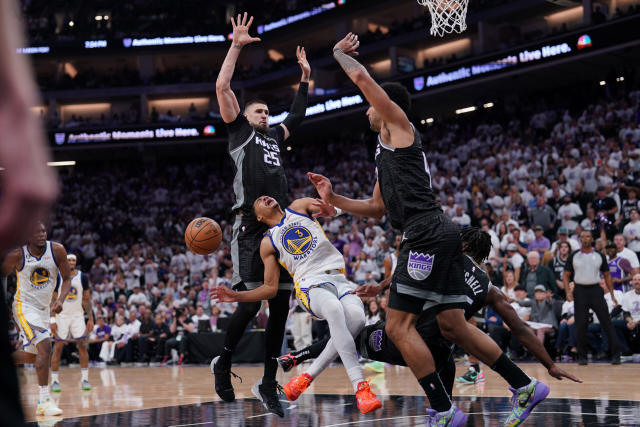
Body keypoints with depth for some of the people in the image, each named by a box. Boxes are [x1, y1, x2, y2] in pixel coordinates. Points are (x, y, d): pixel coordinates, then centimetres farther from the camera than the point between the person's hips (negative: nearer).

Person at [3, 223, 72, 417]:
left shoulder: (57, 250, -11)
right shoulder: (16, 255, -17)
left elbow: (67, 279, -2)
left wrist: (60, 300, -19)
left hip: (44, 307, 5)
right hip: (24, 306, -5)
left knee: (32, 355, 16)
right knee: (45, 346, -22)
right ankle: (45, 401, -20)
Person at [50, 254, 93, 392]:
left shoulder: (82, 277, 0)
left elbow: (86, 300, 6)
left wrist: (90, 319, 1)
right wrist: (52, 320, -9)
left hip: (78, 316, 2)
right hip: (61, 315, -1)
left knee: (82, 345, -7)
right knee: (58, 347, -1)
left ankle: (85, 379, -1)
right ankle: (54, 380, 6)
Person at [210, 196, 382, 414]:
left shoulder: (299, 207, 21)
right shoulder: (268, 243, 19)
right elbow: (271, 288, 17)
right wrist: (236, 296, 6)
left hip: (339, 280, 2)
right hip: (311, 285, -1)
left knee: (356, 315, -34)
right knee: (334, 308, -39)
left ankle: (308, 376, -24)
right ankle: (360, 387, -46)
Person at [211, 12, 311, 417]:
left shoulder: (274, 138, 27)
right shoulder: (240, 130, 11)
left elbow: (297, 115, 43)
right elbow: (222, 87, 2)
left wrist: (305, 76, 41)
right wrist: (236, 46, 1)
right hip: (252, 228, -6)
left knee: (281, 306, 1)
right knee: (250, 302, -12)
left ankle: (269, 383, 6)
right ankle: (223, 363, 10)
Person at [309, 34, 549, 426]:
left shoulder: (397, 125, 4)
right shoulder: (387, 151, 29)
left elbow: (362, 77, -3)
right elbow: (377, 207, 35)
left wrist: (340, 53, 15)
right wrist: (333, 198, 26)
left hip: (427, 235, -10)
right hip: (441, 236, 10)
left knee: (399, 325, -10)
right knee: (453, 325, 10)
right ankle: (525, 387, 13)